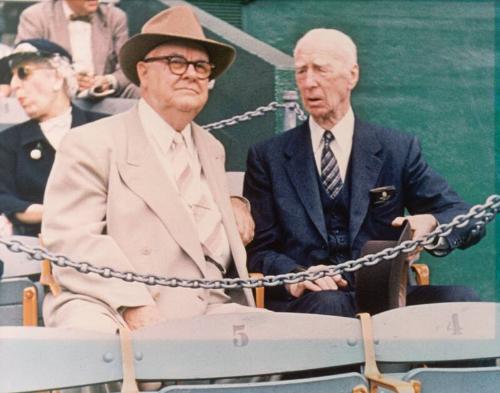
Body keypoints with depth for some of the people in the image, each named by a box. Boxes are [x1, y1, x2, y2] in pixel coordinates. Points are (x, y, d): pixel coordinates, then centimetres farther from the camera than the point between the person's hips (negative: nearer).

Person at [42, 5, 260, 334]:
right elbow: (70, 240, -10)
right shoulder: (91, 144, 3)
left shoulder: (212, 149, 25)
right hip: (113, 311, -6)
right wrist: (132, 304, -23)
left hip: (211, 312, 6)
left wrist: (235, 208, 14)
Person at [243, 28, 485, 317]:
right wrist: (294, 276, -17)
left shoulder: (399, 150, 11)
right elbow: (258, 247, 6)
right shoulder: (268, 157, 11)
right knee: (328, 303, -39)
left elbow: (467, 219, 8)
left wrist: (431, 225, -16)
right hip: (305, 302, -3)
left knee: (461, 299, -27)